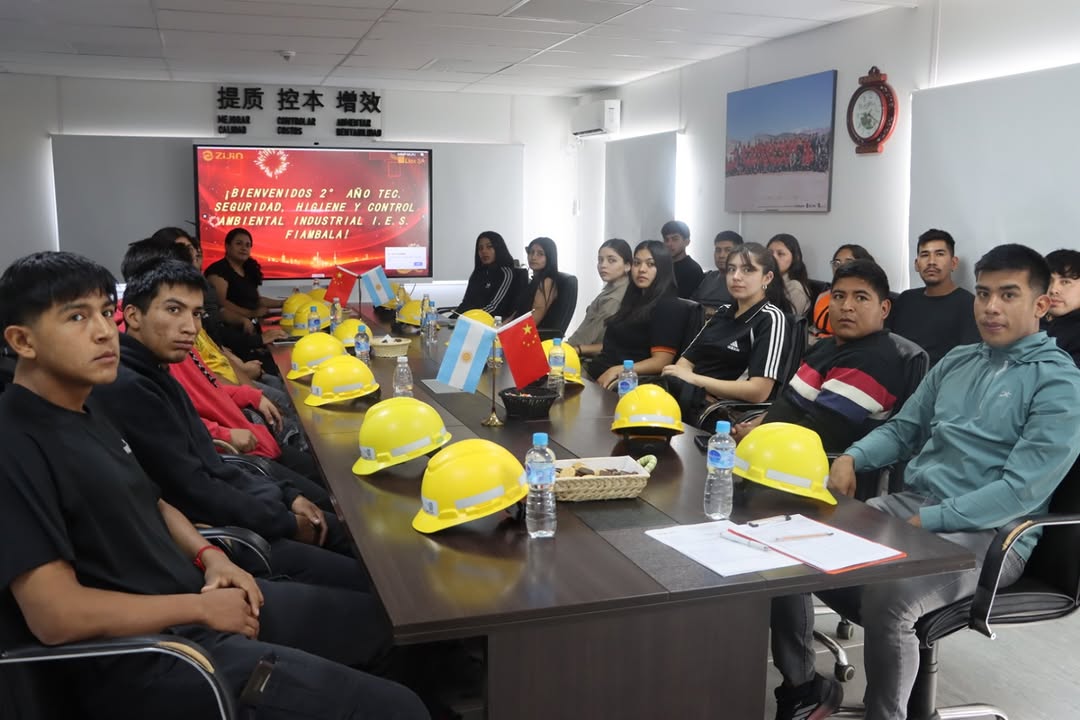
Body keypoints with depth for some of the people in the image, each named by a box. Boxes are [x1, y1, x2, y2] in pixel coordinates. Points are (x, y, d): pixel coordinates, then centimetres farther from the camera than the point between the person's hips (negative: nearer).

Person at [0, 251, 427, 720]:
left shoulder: (85, 411, 9)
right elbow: (55, 615, -23)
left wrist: (209, 556, 3)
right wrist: (200, 608, -15)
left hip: (192, 598, 9)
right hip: (146, 658, -9)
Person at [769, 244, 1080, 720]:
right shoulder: (956, 362, 15)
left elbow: (1023, 490, -17)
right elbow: (903, 430, 20)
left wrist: (927, 521, -21)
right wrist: (852, 458, -2)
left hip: (988, 533, -7)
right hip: (908, 503, 7)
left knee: (887, 595, -35)